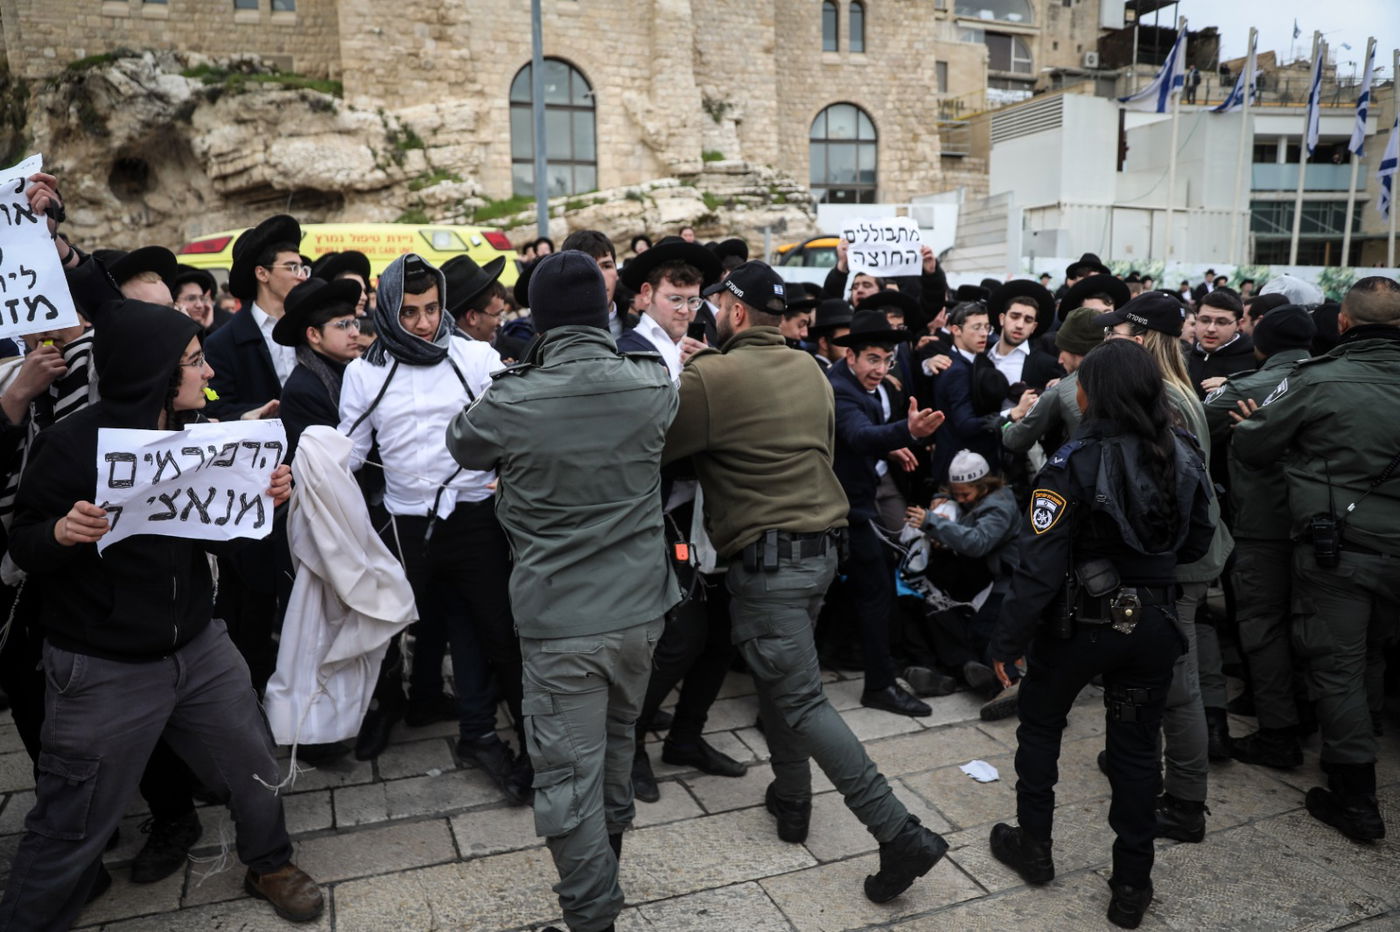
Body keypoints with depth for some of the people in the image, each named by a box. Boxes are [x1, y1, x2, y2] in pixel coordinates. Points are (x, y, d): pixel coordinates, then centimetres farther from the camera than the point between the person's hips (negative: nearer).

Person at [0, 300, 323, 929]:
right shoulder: (71, 446, -15)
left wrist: (261, 500, -10)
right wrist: (61, 534, -29)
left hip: (200, 648, 6)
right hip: (103, 669, -5)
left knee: (255, 768, 16)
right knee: (71, 831, 6)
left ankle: (270, 865, 42)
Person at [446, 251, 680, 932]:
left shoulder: (511, 403, -14)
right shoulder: (653, 388, -7)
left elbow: (460, 444, 7)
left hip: (559, 621, -4)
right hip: (639, 608, 5)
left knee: (568, 779, 7)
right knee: (617, 742, 26)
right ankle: (607, 863, 48)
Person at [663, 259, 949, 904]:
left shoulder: (710, 376, -13)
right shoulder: (810, 371, 9)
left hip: (765, 555, -8)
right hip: (821, 543, 8)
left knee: (800, 700, -3)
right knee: (780, 676, 21)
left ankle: (901, 834, -4)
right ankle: (791, 798, 32)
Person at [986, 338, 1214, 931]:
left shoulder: (1077, 462, -19)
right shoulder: (1183, 458, -3)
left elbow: (1040, 565, -21)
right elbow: (1196, 544, 10)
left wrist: (1008, 641, -13)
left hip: (1081, 623, -4)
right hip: (1152, 624, 4)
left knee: (1040, 725, 19)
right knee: (1136, 748, 15)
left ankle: (1033, 846, 32)